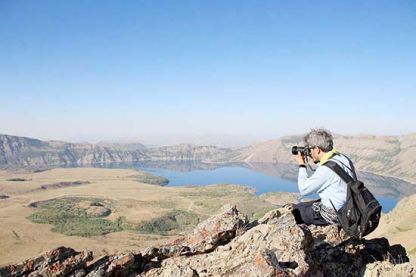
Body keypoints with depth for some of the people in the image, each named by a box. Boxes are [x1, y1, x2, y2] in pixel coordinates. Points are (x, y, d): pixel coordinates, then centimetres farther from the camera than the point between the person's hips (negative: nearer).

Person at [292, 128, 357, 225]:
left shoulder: (326, 168, -26)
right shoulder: (343, 158, 2)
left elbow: (304, 190, -16)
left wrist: (302, 166, -7)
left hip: (334, 215, -9)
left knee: (294, 211, 4)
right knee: (301, 205, 22)